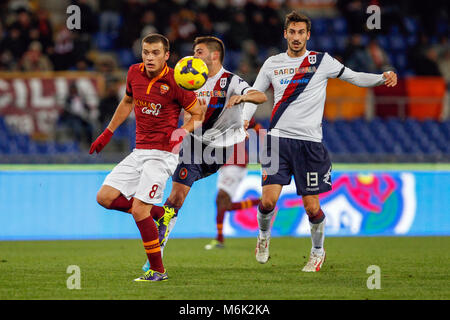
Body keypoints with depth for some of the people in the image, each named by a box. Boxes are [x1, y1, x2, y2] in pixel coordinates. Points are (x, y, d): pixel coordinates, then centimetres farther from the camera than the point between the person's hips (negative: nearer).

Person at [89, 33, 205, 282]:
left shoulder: (174, 81, -13)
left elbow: (198, 114, -3)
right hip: (139, 152, 7)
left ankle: (158, 271, -6)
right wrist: (108, 133, 26)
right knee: (104, 198, -1)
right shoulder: (134, 73, 4)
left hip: (162, 154, -7)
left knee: (139, 210, -17)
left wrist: (182, 132, -22)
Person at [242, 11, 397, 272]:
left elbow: (354, 77, 8)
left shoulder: (321, 61, 3)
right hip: (279, 138, 1)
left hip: (310, 142, -1)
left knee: (312, 207, -2)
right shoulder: (273, 64, 9)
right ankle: (264, 236, 19)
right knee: (268, 200, -12)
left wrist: (383, 77, -9)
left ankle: (318, 251, 25)